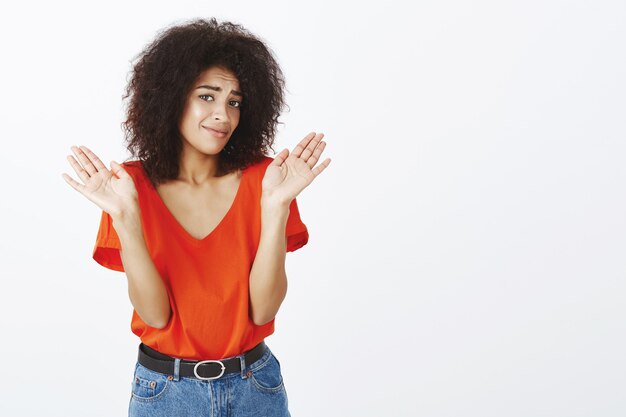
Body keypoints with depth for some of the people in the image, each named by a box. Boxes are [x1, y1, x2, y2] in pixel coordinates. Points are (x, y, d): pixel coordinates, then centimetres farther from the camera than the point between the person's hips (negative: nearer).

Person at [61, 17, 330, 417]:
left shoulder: (260, 177, -8)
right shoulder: (135, 183, -7)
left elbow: (263, 309, -15)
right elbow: (156, 315, -14)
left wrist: (276, 206, -25)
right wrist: (125, 218, -25)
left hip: (255, 384, 1)